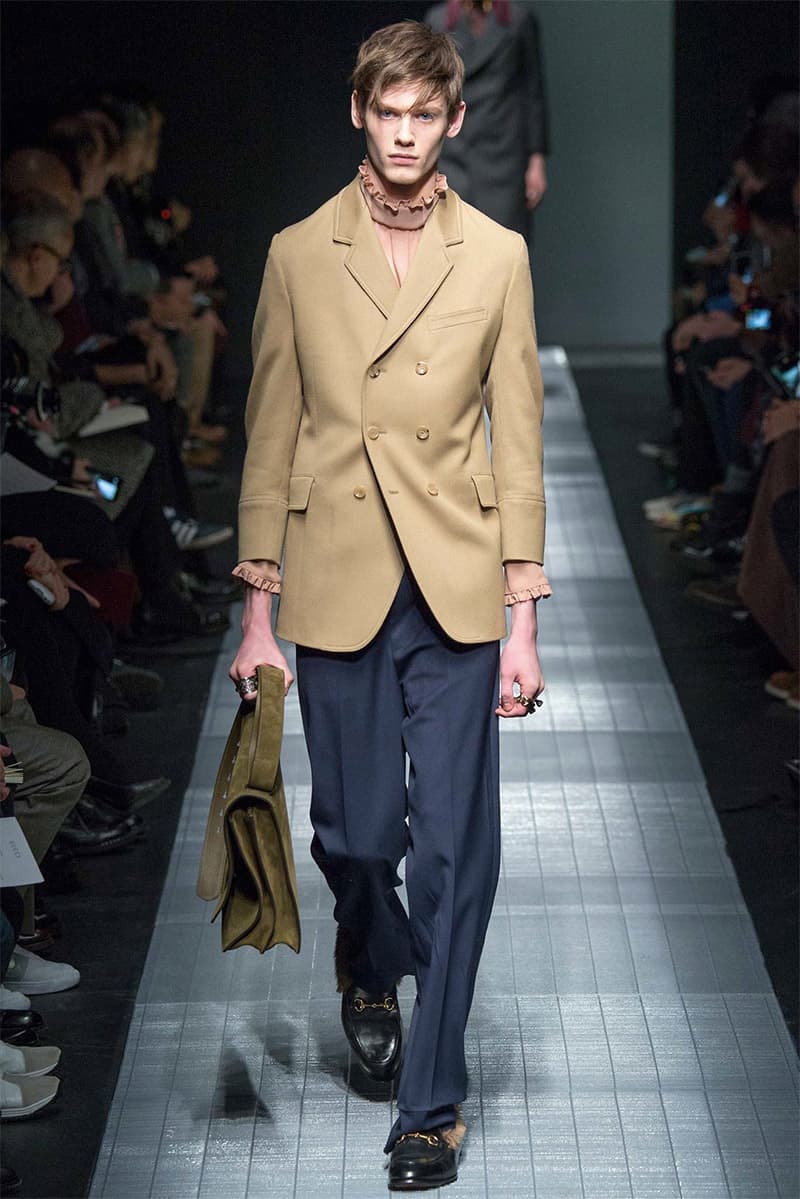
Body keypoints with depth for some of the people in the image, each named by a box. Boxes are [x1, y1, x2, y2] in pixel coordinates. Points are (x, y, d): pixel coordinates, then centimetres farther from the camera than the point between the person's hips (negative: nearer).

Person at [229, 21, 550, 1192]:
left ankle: (430, 1105, 7)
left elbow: (517, 440, 2)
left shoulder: (498, 257, 2)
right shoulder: (298, 256, 3)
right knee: (355, 832, 7)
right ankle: (371, 970, 43)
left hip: (456, 589, 0)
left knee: (455, 844, -3)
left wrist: (522, 620, -2)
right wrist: (259, 612, 3)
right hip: (338, 587, 1)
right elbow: (271, 438, 6)